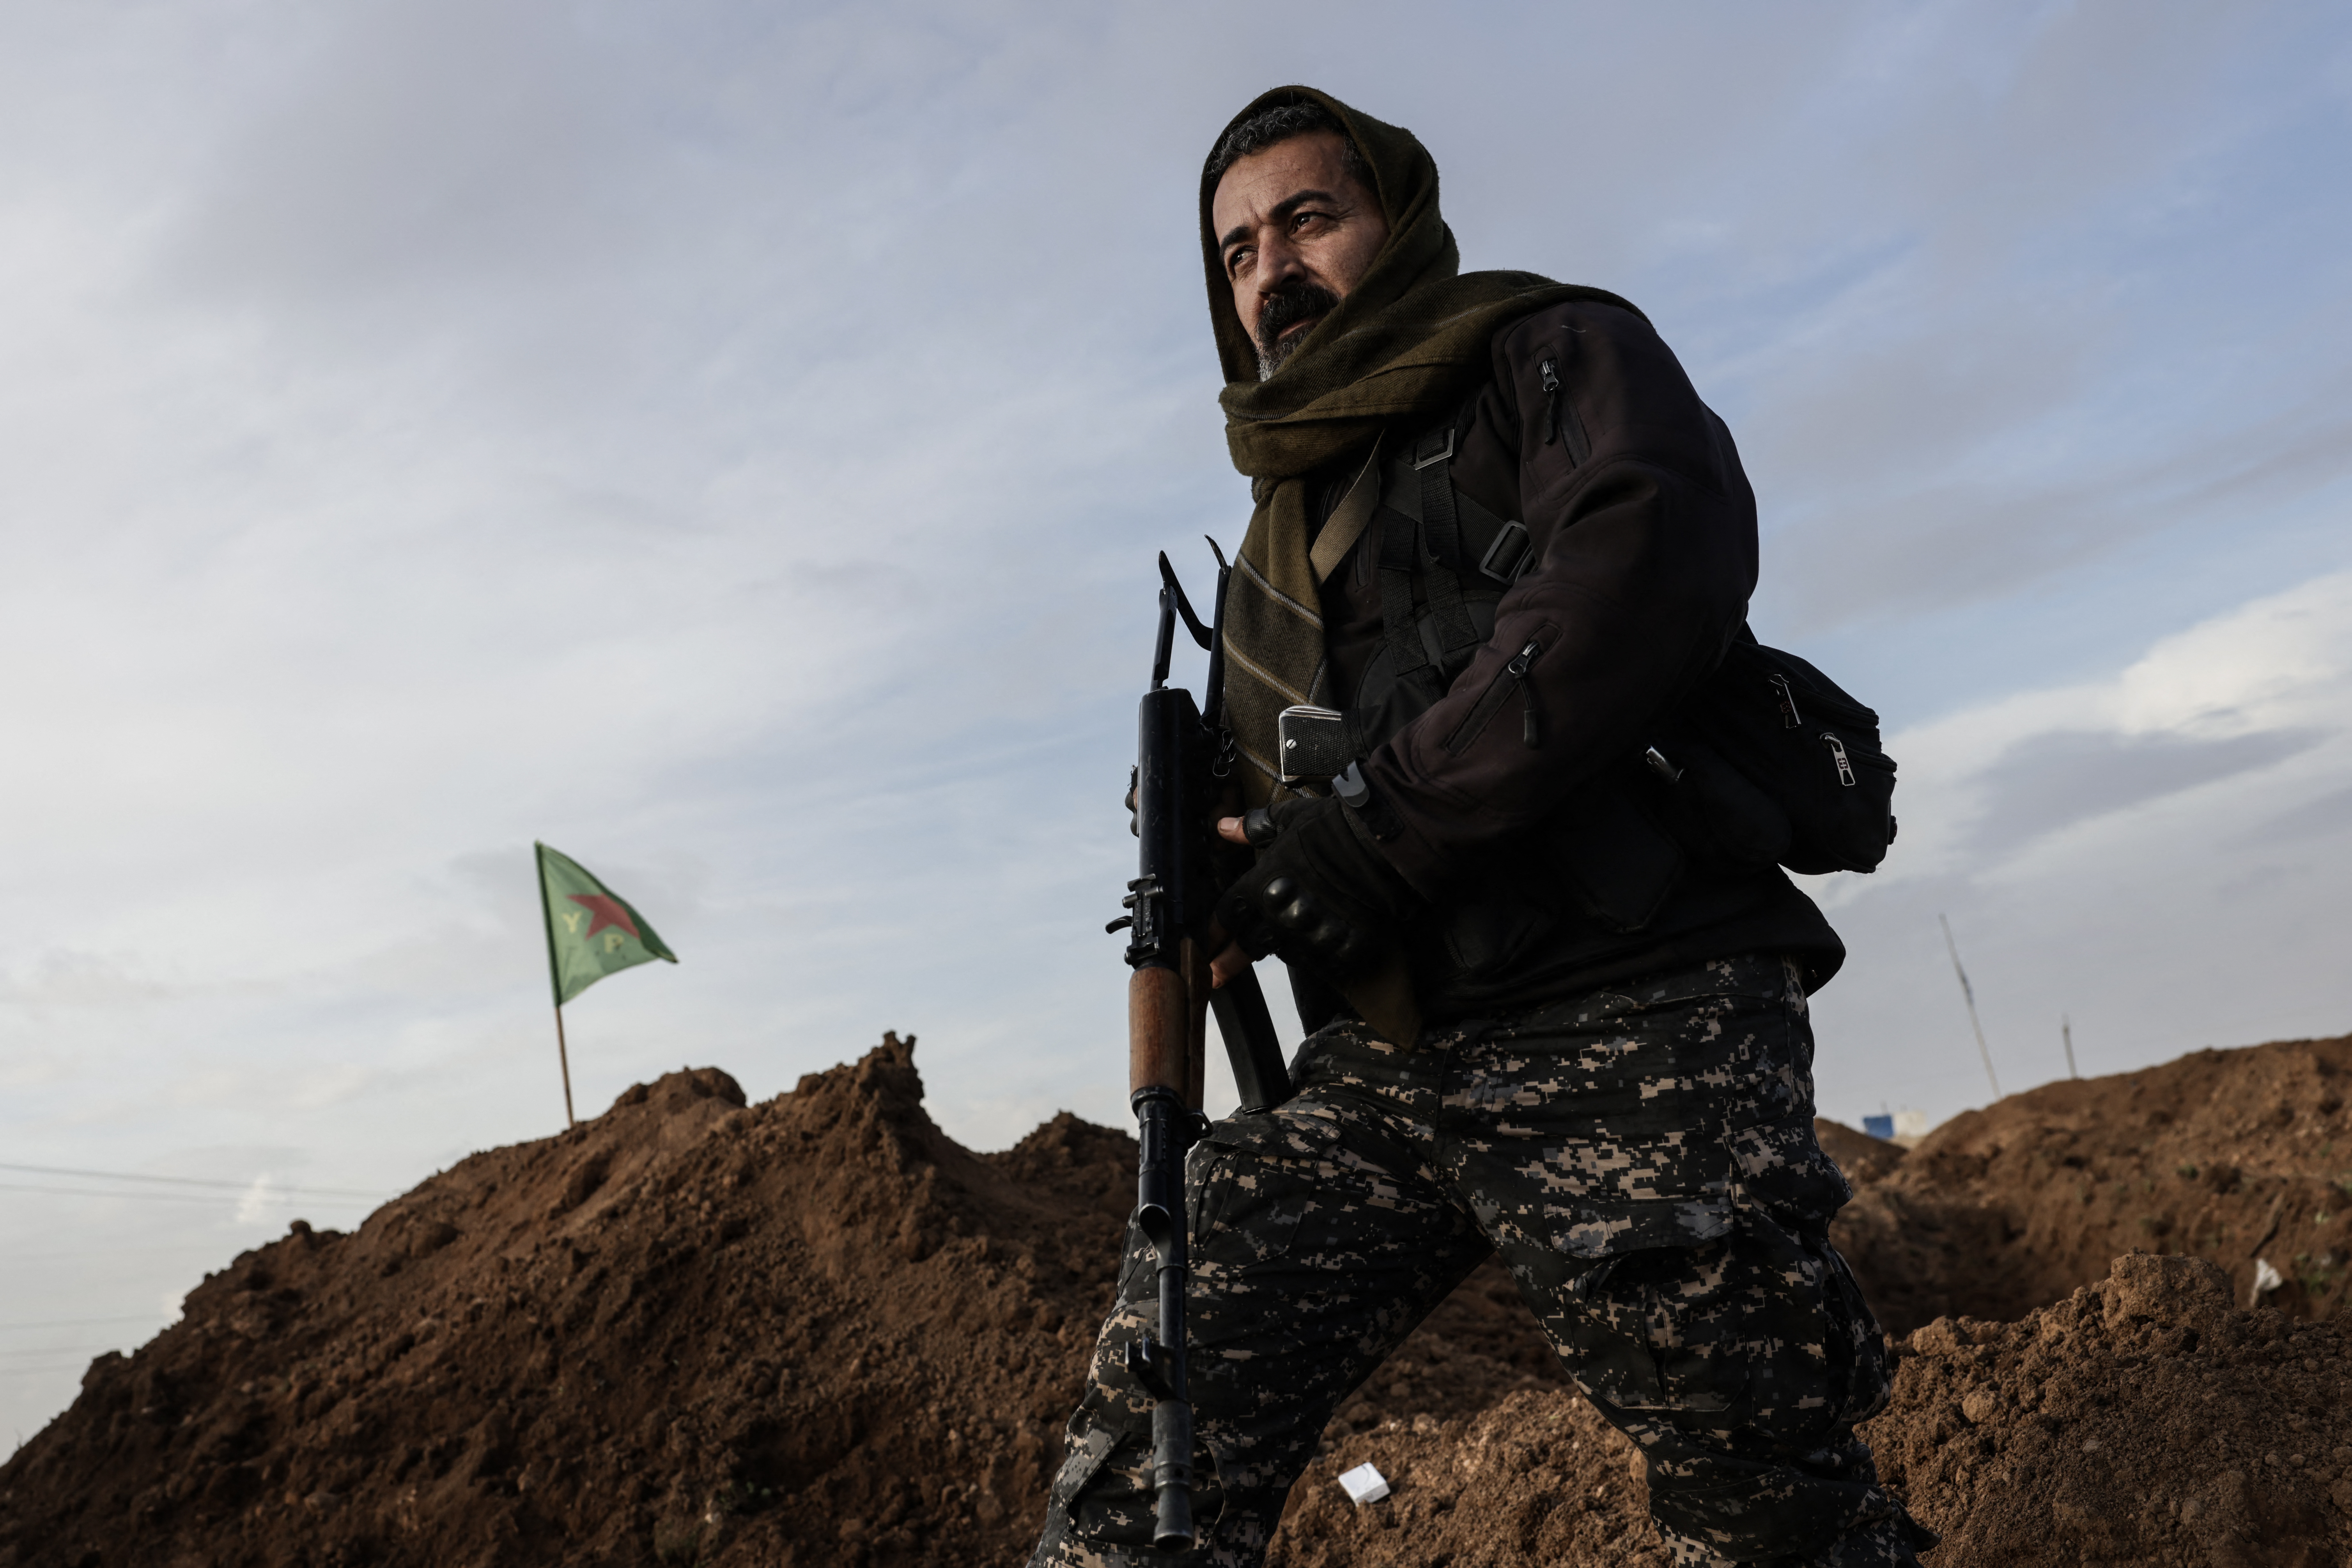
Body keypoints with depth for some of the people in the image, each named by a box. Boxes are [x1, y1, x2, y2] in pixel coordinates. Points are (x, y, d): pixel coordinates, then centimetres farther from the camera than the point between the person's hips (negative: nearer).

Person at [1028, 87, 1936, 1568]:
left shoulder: (1556, 352, 6)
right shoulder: (1284, 521, 25)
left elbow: (1663, 546, -16)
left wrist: (1387, 818, -18)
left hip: (1628, 1037, -5)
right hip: (1383, 1069, 6)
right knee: (1153, 1432, -8)